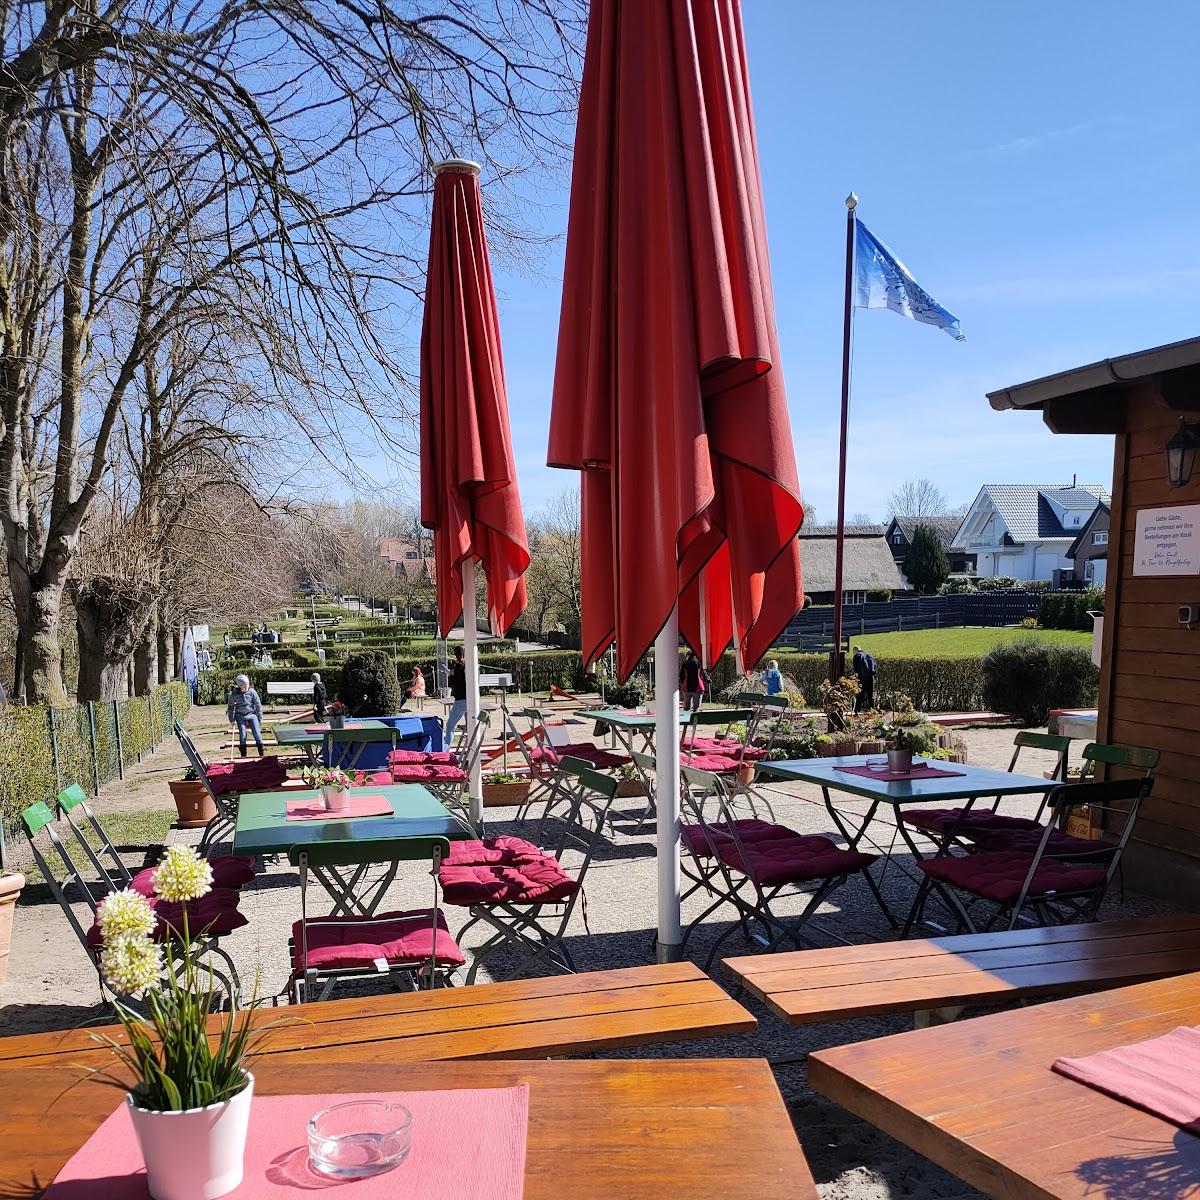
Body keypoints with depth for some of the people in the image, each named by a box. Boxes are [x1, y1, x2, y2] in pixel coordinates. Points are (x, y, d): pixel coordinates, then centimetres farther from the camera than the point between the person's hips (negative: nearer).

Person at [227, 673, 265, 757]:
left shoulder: (252, 692, -5)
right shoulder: (233, 694, -4)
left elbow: (258, 705, 2)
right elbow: (231, 707, 8)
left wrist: (260, 718, 4)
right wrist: (231, 719, 6)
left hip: (252, 715, 0)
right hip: (240, 717, 0)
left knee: (257, 734, -8)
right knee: (242, 736, -5)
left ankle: (261, 754, 1)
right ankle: (243, 756, 5)